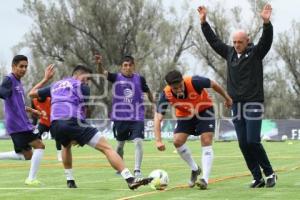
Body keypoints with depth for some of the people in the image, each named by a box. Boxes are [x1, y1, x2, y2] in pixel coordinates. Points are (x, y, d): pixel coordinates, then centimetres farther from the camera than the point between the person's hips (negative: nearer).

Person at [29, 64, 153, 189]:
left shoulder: (55, 86, 30)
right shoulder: (81, 86, 16)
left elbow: (32, 94, 38)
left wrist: (45, 79, 53)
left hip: (55, 125, 6)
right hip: (73, 122, -6)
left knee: (66, 146, 41)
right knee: (106, 148, -8)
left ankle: (70, 180, 33)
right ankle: (130, 180, -22)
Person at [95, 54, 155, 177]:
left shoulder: (139, 79, -1)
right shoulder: (116, 77, -5)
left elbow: (148, 92, 16)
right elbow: (103, 73, -22)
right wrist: (99, 64, -43)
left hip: (137, 117, 0)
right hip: (120, 117, 0)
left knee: (138, 141, -17)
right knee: (120, 144, 14)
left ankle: (137, 170, -13)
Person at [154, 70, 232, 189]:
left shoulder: (194, 82, -35)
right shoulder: (166, 95, -30)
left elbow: (213, 84, -15)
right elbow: (158, 118, -30)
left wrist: (227, 98, 0)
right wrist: (158, 140, -41)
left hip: (204, 110, -3)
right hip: (185, 115, 3)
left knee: (206, 141, -16)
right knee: (177, 141, -12)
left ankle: (205, 179, -20)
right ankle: (195, 169, 12)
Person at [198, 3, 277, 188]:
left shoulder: (256, 53, -2)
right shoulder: (229, 53, 11)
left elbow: (267, 39, -18)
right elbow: (213, 40, 17)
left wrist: (267, 23, -34)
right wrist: (204, 22, 12)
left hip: (254, 103, -5)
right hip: (236, 104, 5)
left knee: (252, 141, -12)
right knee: (243, 144, 2)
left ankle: (270, 174, 3)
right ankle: (258, 178, 8)